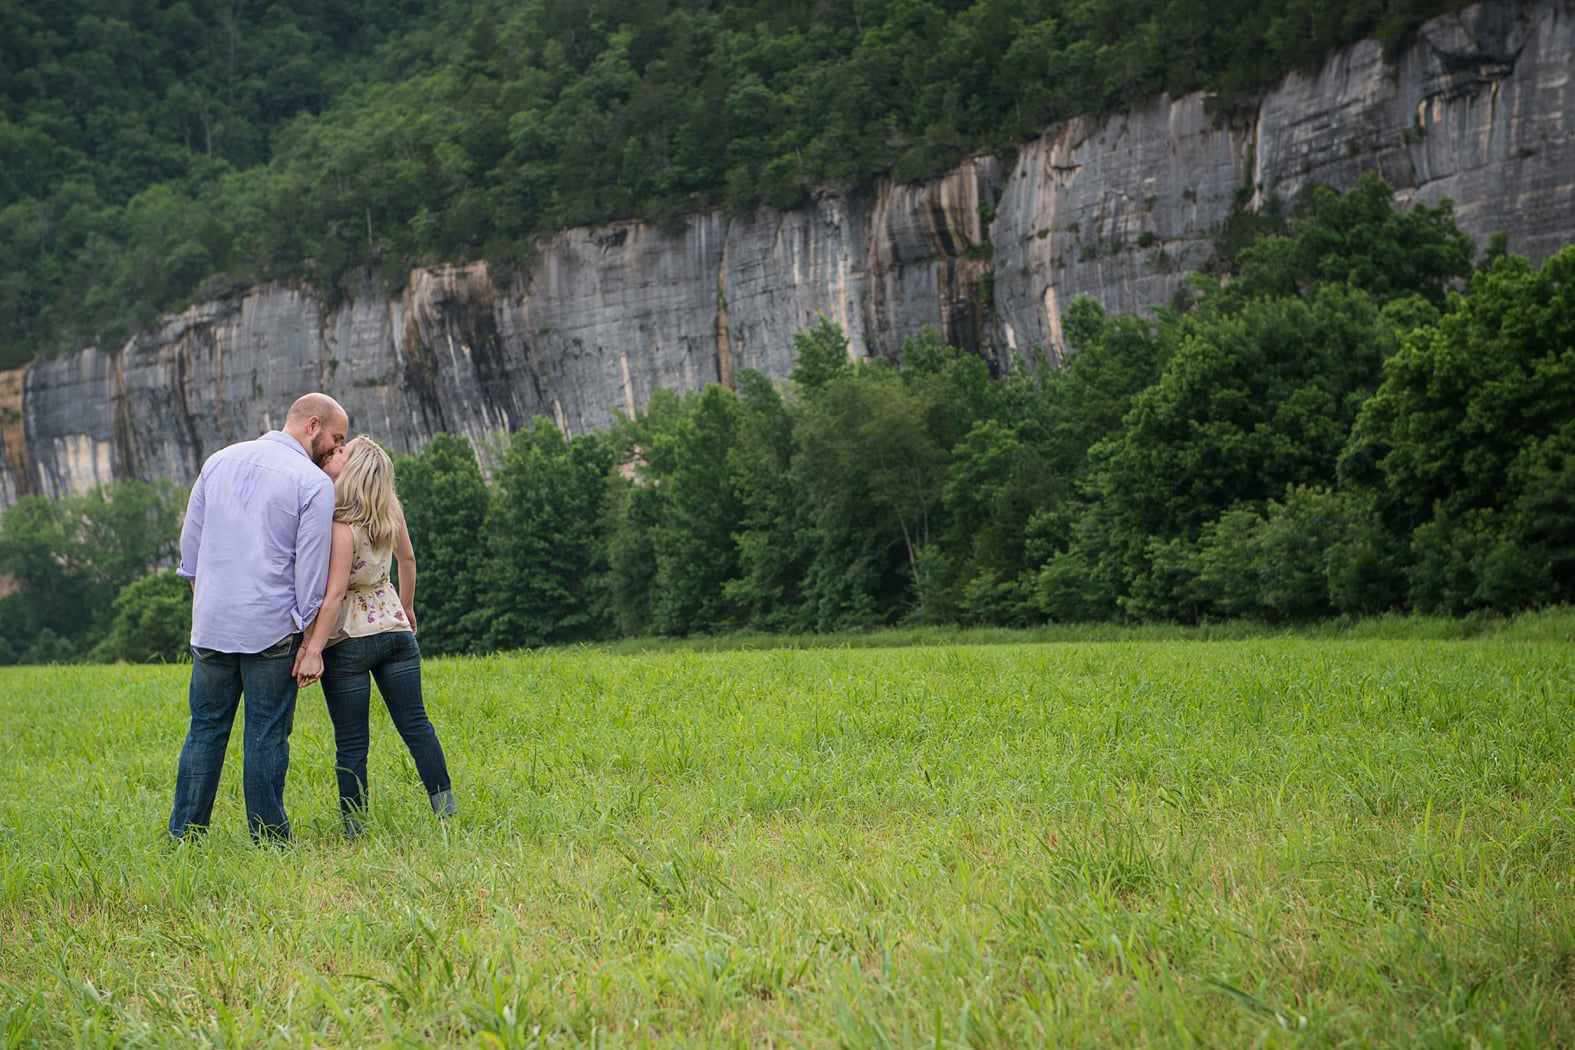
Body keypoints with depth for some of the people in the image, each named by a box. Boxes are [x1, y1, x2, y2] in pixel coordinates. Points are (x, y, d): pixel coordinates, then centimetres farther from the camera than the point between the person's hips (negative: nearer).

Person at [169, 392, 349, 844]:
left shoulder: (220, 461, 11)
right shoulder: (314, 483, -7)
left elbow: (190, 544, 16)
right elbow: (311, 569, -9)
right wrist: (310, 641, -3)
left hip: (211, 624, 5)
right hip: (271, 627, -5)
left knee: (206, 728, 11)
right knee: (267, 735, 2)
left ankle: (183, 836, 13)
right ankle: (268, 840, 7)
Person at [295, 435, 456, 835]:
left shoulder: (341, 525, -19)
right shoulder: (390, 511, 1)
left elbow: (335, 593, -23)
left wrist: (313, 650, -24)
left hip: (348, 640, -6)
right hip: (394, 629, 6)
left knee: (351, 743, 2)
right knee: (415, 724, 9)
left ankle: (356, 832, 6)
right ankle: (446, 811, 7)